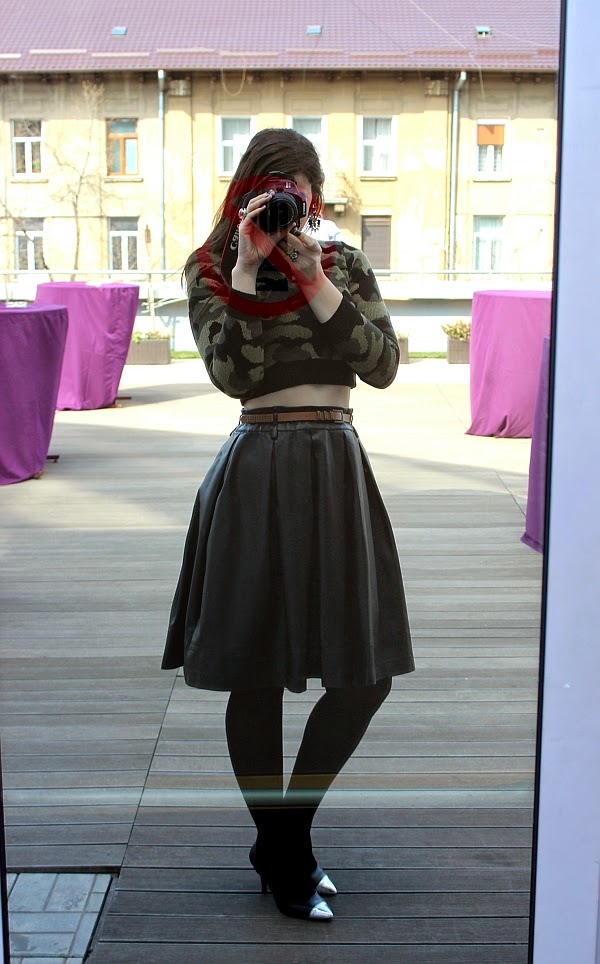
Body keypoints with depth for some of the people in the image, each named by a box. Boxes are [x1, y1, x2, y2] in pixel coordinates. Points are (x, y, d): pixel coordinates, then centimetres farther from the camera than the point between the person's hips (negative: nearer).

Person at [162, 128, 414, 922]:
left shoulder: (346, 266, 10)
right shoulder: (211, 270, 2)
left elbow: (383, 365, -4)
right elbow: (233, 372, -13)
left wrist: (315, 279, -11)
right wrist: (247, 269, -15)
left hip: (338, 470, 4)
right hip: (258, 474, -3)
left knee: (368, 671, 4)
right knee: (257, 676, 4)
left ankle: (288, 831, 25)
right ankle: (282, 854, 24)